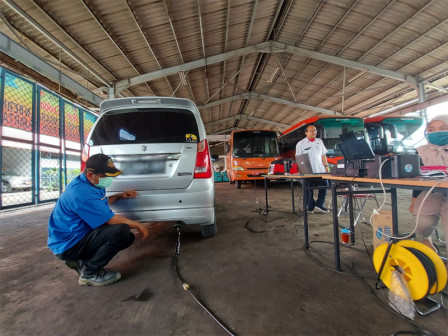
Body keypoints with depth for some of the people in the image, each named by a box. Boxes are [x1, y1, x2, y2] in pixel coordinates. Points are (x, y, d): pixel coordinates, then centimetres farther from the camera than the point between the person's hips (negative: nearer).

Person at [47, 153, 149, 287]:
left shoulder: (90, 183, 3)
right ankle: (89, 274, -9)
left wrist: (119, 196, 7)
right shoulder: (81, 192, -28)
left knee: (128, 237, 3)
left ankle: (81, 261, 12)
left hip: (81, 234, 10)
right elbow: (111, 220, -26)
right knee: (121, 230, -29)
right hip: (67, 245, -10)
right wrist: (138, 225, -13)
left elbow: (101, 203, 23)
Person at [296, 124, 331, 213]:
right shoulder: (301, 144, 1)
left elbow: (323, 155, 18)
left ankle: (319, 204, 13)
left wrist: (326, 166, 10)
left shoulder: (319, 141, 14)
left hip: (320, 170, 4)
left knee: (324, 185, -2)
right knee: (308, 189, 2)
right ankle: (310, 207, 15)